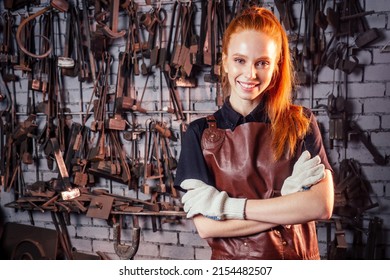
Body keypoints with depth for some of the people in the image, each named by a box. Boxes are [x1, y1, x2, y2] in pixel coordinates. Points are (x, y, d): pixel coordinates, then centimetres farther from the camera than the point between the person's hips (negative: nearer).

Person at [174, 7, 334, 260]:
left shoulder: (300, 122, -5)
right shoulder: (200, 133, -7)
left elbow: (322, 205, -16)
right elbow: (205, 225, -15)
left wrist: (227, 205, -20)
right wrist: (288, 201, -21)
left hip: (298, 258, 1)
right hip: (230, 258, 0)